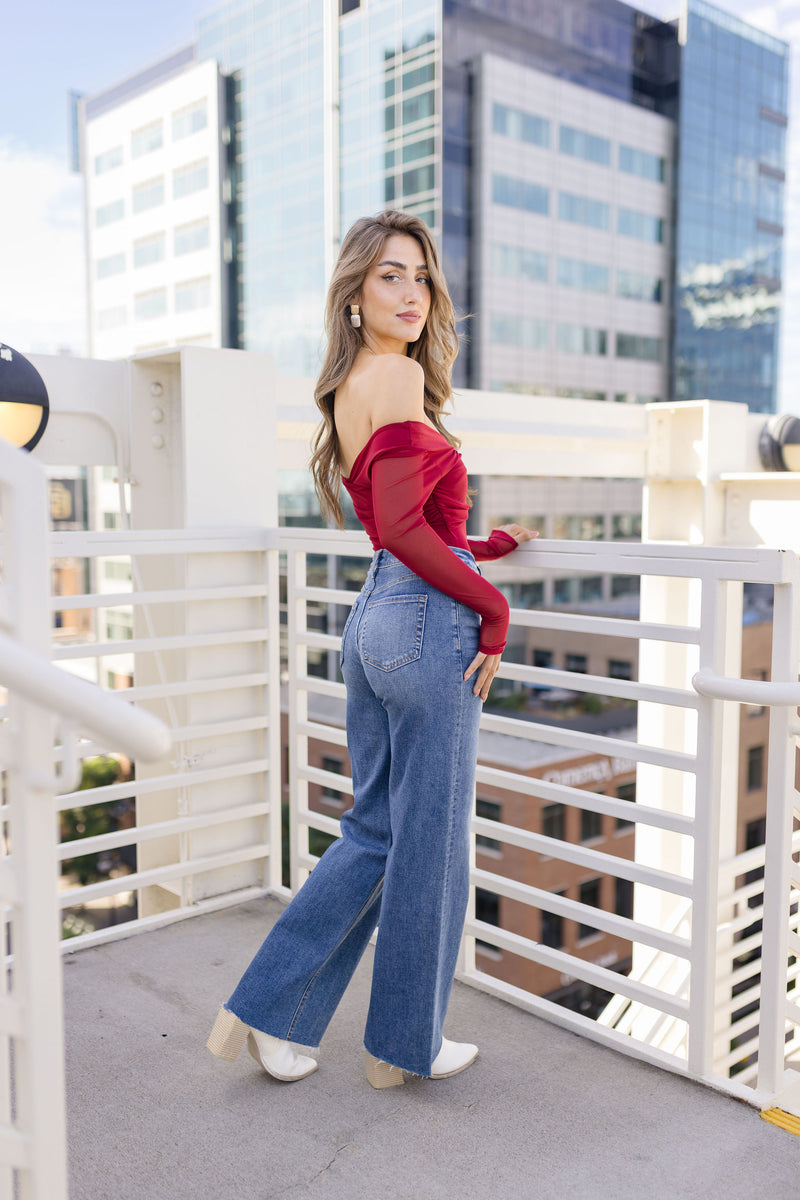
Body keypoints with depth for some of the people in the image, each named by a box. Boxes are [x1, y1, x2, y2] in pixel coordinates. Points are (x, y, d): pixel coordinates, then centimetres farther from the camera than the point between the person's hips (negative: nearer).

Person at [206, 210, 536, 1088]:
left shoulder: (349, 385, 16)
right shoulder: (396, 374, -12)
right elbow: (404, 527, -20)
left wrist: (488, 545, 26)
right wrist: (493, 608, -11)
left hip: (374, 618, 9)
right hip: (427, 622, -9)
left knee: (373, 830, 17)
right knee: (429, 839, 6)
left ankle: (265, 1013, 23)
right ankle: (407, 1045, 24)